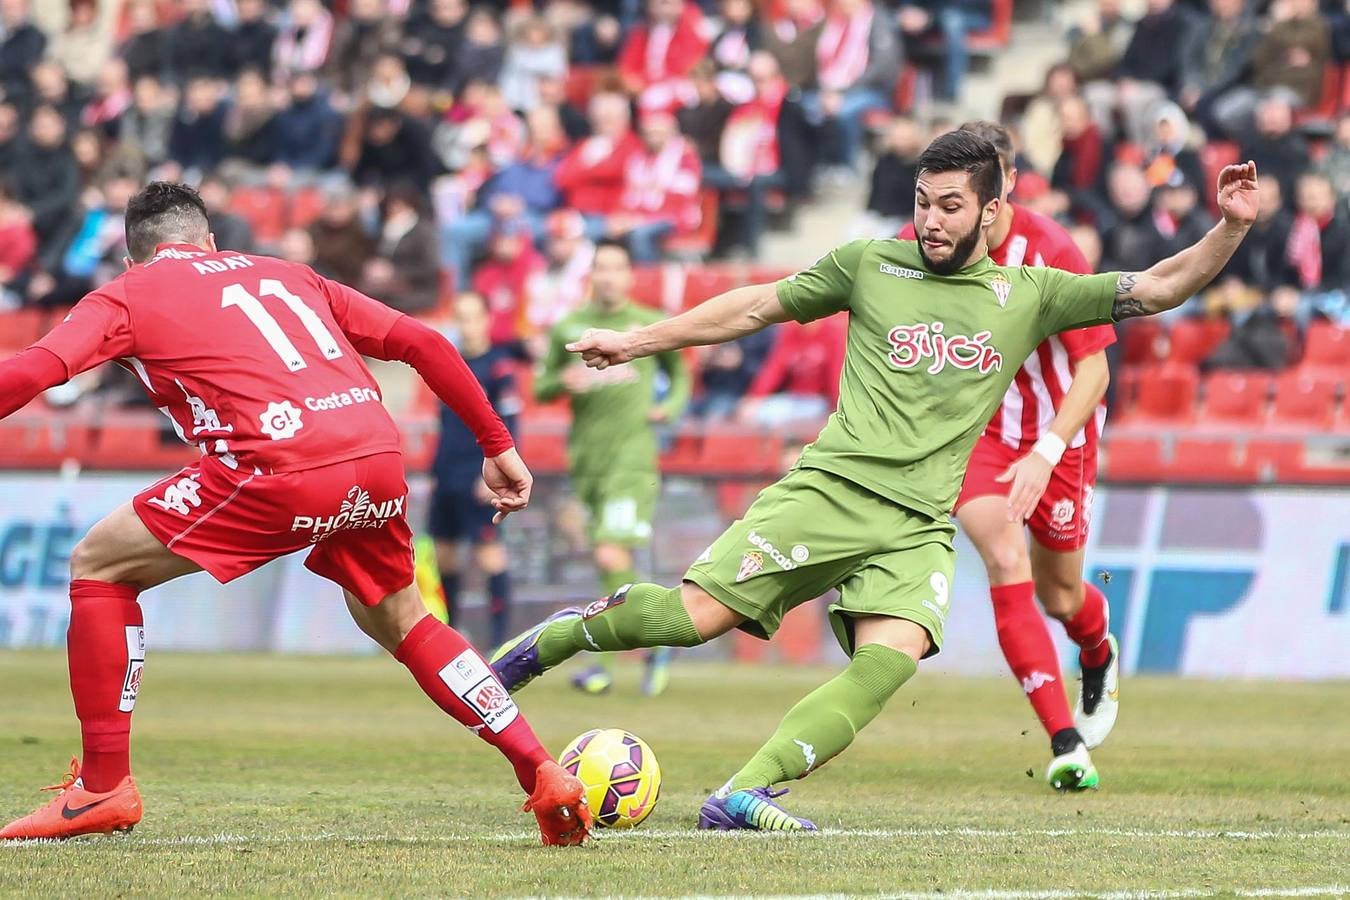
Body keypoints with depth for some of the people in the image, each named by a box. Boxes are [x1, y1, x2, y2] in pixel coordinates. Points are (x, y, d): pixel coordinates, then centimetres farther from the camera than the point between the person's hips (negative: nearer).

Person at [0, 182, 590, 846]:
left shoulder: (125, 296, 17)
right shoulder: (285, 275, 31)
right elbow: (421, 342, 25)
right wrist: (498, 447, 29)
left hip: (283, 469, -6)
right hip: (379, 455, 6)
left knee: (99, 565, 12)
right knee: (396, 618, 31)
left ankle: (102, 788, 9)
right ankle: (542, 774, 23)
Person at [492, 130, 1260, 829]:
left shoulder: (1030, 295, 11)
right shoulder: (872, 266, 9)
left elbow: (1158, 288, 10)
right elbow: (757, 306, 17)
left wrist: (1230, 229, -5)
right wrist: (639, 341, 16)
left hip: (917, 528, 1)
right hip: (830, 487, -1)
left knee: (889, 662, -26)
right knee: (694, 615, -14)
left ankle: (744, 794, -28)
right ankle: (555, 637, 13)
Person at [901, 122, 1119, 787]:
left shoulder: (1050, 252, -23)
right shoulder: (915, 250, -15)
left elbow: (1093, 370, -21)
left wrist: (1045, 454, -33)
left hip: (1056, 429, -1)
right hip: (969, 427, 1)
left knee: (1058, 596, 11)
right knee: (1006, 563, -23)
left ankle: (1100, 656, 51)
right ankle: (1064, 740, -20)